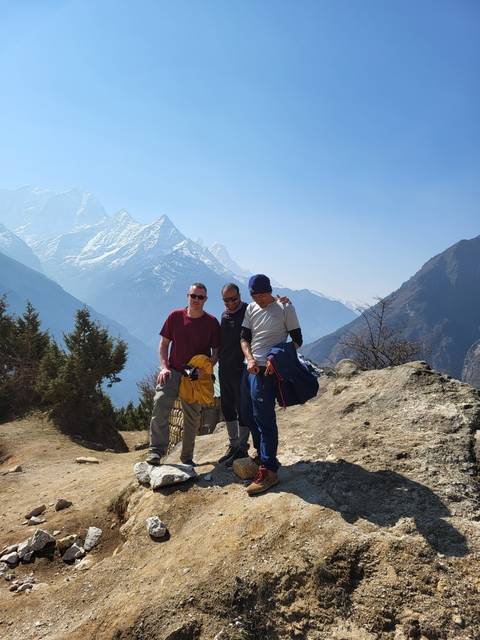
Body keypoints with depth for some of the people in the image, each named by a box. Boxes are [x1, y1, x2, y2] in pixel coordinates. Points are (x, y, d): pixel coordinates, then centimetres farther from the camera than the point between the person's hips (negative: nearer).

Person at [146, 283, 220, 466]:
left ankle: (187, 457, 22)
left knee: (193, 417, 7)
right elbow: (164, 343, 6)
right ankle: (156, 451, -12)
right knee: (160, 405, -20)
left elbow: (216, 351, 0)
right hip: (173, 371, 0)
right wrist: (164, 367, -6)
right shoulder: (175, 316, 0)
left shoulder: (212, 322, -3)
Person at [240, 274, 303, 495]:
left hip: (267, 371, -7)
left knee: (264, 419, -8)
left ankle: (268, 471, -2)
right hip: (251, 368, 8)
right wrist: (250, 359, -6)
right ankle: (262, 455, 34)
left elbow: (297, 341, -5)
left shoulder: (285, 308, -7)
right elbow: (244, 337, 12)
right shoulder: (251, 309, 11)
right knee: (248, 414, 16)